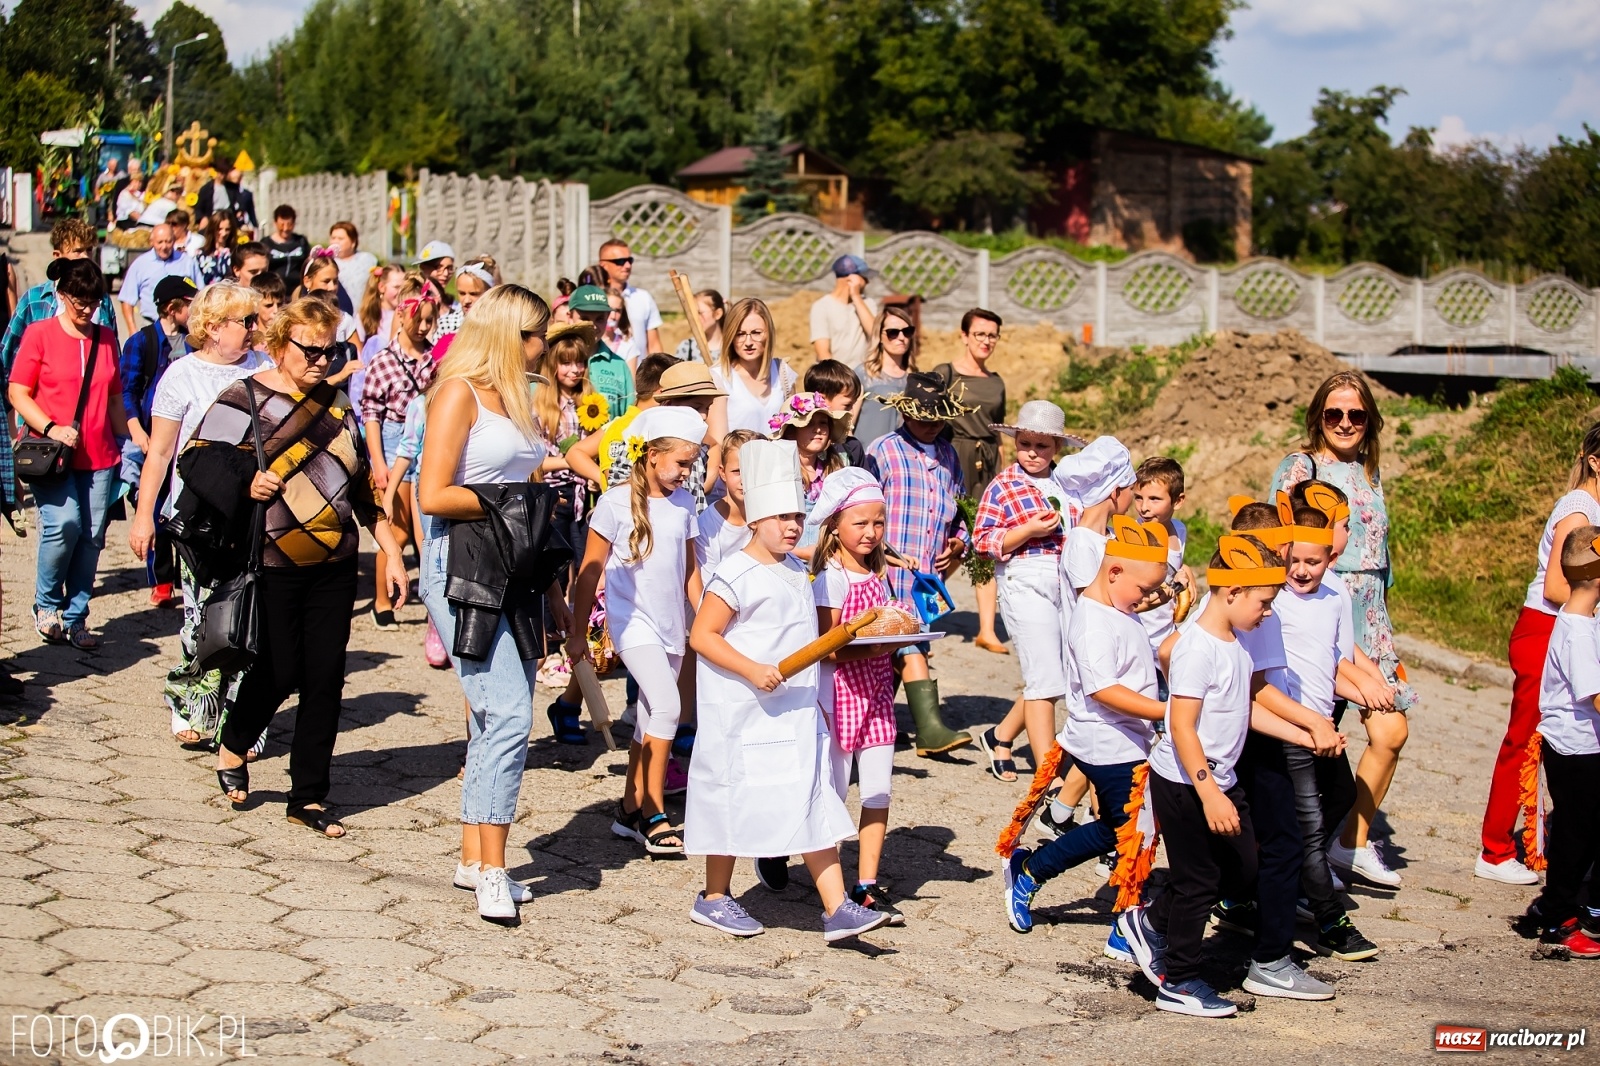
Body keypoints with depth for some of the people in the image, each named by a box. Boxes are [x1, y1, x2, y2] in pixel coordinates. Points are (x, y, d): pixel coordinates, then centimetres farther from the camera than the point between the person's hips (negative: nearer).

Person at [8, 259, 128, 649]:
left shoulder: (106, 338, 12)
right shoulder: (39, 334, 0)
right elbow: (17, 393, -2)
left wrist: (126, 442, 17)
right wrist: (51, 428, -15)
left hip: (99, 457, 4)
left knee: (92, 536, 0)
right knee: (64, 522, -20)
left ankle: (75, 619, 12)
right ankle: (46, 604, 2)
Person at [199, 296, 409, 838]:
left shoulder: (336, 403, 14)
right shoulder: (245, 398, -3)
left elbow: (363, 485, 19)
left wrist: (390, 549, 15)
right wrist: (243, 486, -23)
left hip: (334, 564, 5)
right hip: (272, 564, -5)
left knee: (326, 677, 2)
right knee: (279, 671, -3)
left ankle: (309, 796, 12)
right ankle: (232, 745, 28)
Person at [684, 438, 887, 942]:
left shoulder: (796, 572, 13)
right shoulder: (736, 574, -12)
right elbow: (702, 636, -16)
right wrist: (753, 671, -24)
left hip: (797, 712, 7)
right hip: (744, 712, -7)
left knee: (816, 804, 1)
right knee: (736, 800, 4)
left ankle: (837, 908, 0)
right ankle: (714, 899, 21)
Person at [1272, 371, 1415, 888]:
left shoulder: (1369, 474, 16)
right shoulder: (1301, 467, -4)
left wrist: (1381, 615, 18)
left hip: (1369, 616, 6)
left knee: (1390, 731, -1)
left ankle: (1354, 841, 14)